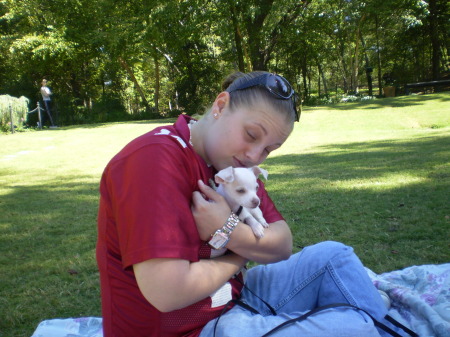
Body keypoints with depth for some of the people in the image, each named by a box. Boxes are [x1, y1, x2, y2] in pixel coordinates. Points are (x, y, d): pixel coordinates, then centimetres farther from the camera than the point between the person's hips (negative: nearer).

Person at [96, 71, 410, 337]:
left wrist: (229, 232, -20)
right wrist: (238, 257, -12)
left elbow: (283, 246, 1)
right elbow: (167, 292, -31)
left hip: (232, 298, 9)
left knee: (332, 256, 5)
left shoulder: (232, 160, 4)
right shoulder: (155, 158, -24)